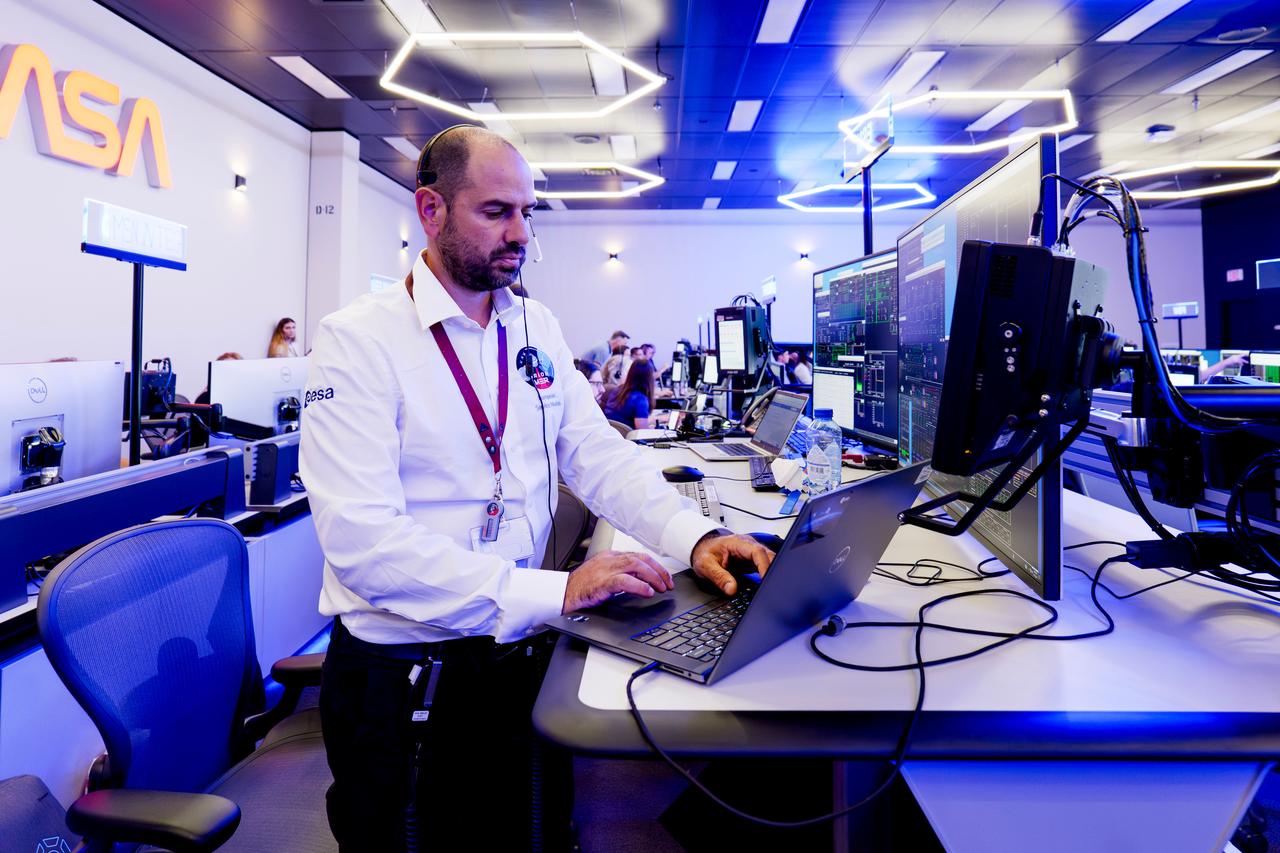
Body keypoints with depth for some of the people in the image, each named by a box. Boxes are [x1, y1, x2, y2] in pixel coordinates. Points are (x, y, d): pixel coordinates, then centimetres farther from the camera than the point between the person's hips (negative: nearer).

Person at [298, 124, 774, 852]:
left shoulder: (538, 328, 5)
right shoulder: (357, 340, -15)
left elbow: (598, 454, 1)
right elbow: (363, 540, -24)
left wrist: (696, 536, -16)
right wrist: (555, 592, -30)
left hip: (520, 650, 5)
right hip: (400, 673, -5)